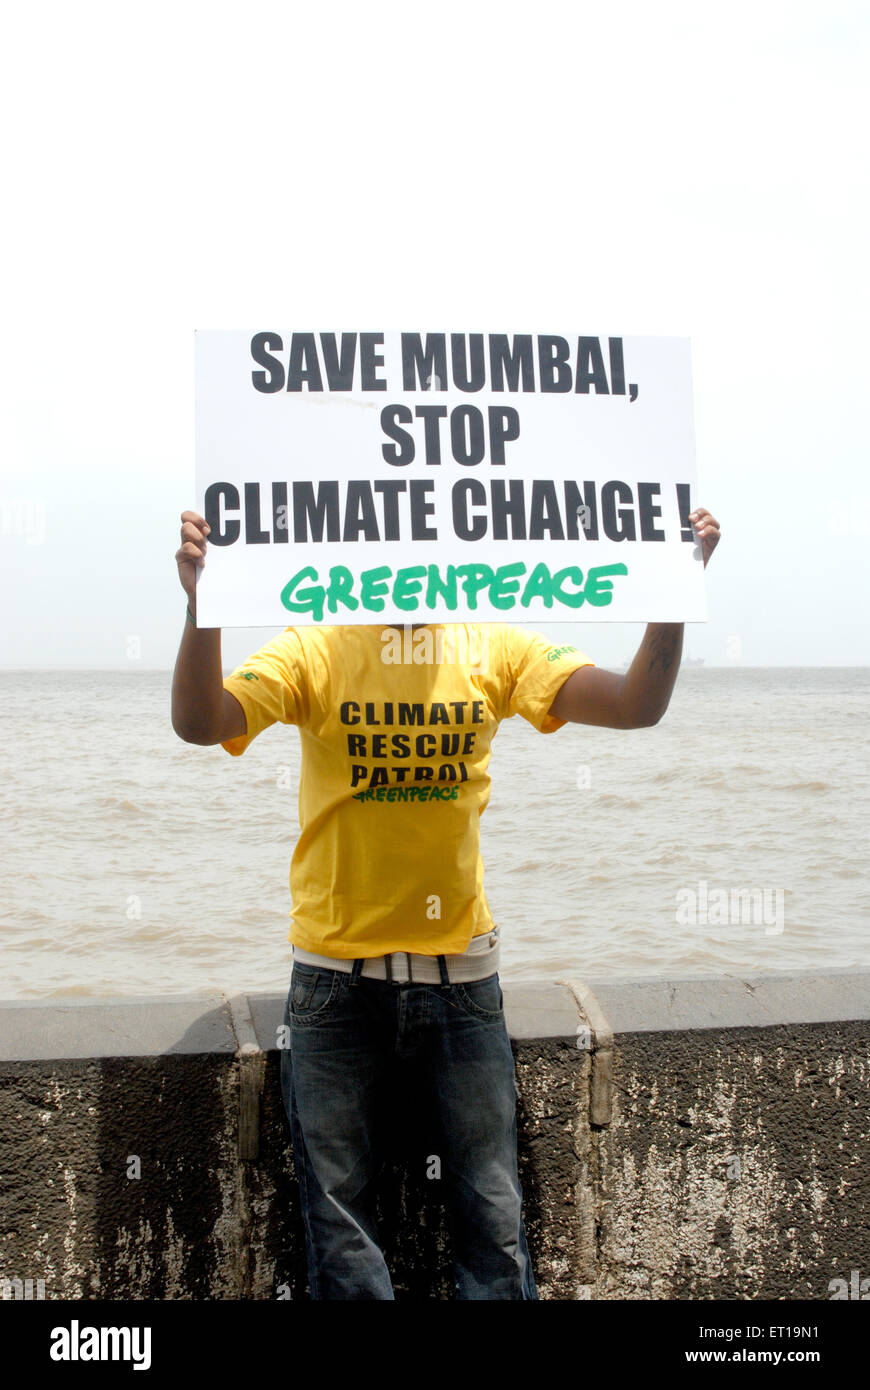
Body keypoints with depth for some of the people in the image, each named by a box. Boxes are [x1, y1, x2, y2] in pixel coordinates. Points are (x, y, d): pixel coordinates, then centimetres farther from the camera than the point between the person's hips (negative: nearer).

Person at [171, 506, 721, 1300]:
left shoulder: (494, 648, 1)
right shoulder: (316, 650, -4)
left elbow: (636, 706, -8)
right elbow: (200, 723, -18)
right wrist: (202, 608, -34)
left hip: (461, 971, 1)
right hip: (338, 980, -1)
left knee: (495, 1220, 8)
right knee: (340, 1218, 8)